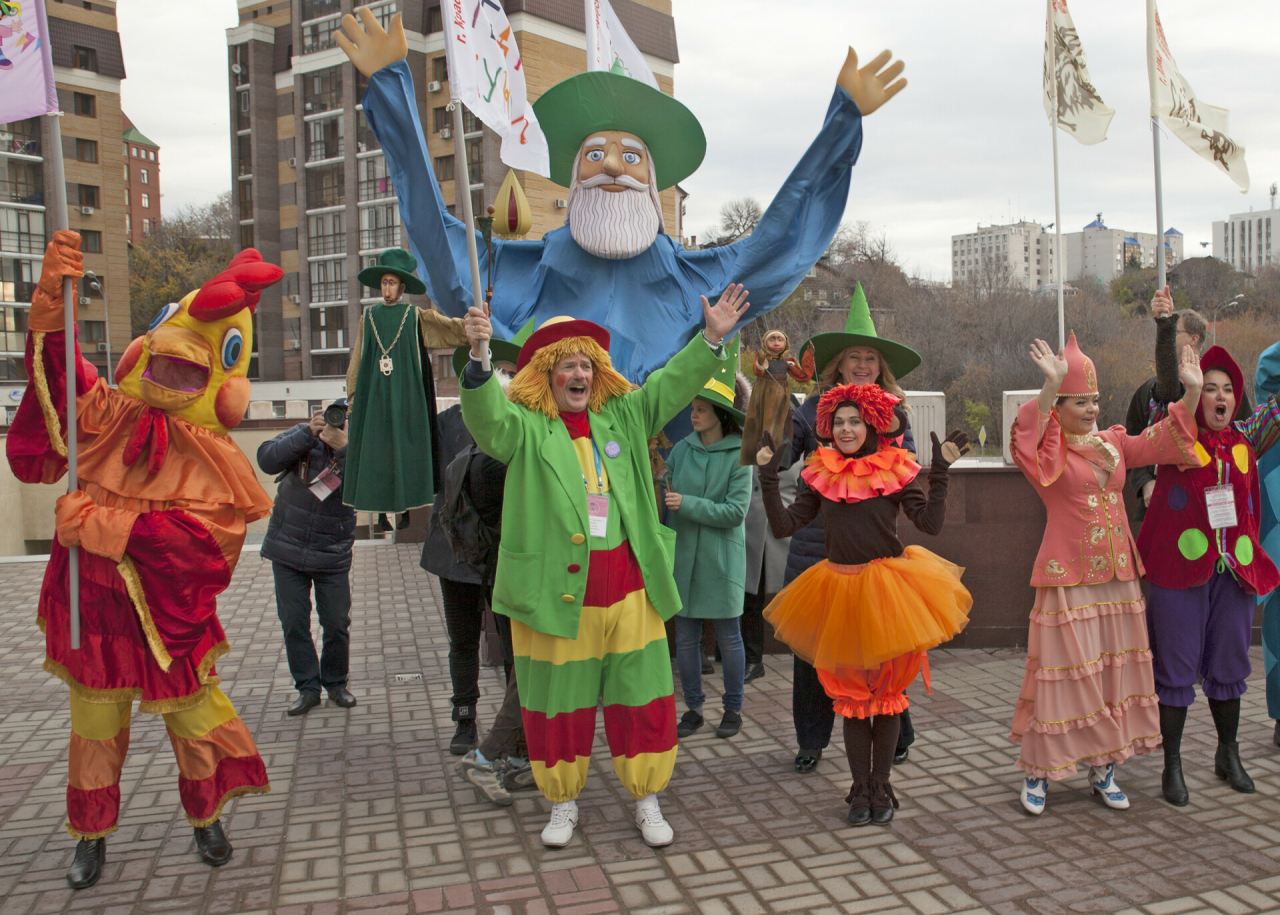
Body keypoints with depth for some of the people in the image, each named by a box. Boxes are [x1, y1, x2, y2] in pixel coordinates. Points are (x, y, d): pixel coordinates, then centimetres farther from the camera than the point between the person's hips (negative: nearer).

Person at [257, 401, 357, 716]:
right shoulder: (304, 437, -3)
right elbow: (267, 459, -16)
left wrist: (343, 448, -36)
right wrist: (307, 434, -25)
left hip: (333, 556, -1)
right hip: (287, 549, 1)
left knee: (337, 623, 3)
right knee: (293, 622, 5)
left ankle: (336, 683, 24)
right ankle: (307, 687, 17)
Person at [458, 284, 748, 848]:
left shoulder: (621, 417, 11)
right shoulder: (524, 428, -2)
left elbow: (670, 386, 9)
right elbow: (484, 417, -21)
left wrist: (711, 339, -2)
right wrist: (478, 355, -37)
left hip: (626, 582, 3)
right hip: (553, 585, -3)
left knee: (642, 695, 10)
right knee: (558, 699, 10)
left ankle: (647, 801, 28)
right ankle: (563, 804, 31)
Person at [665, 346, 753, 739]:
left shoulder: (738, 455, -7)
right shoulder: (682, 449, 4)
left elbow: (735, 511, -13)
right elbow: (663, 492, 11)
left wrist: (687, 504, -17)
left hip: (721, 559, -3)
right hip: (682, 556, 4)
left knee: (728, 636, 6)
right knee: (686, 637, 9)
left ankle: (733, 708, 22)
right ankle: (693, 707, 23)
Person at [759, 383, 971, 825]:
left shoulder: (895, 471, -3)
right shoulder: (821, 474, 2)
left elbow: (930, 522, -11)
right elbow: (783, 526, -3)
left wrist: (940, 473, -17)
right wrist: (768, 478, -9)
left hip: (888, 590, -2)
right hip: (840, 590, 2)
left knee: (887, 693, 9)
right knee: (851, 694, 9)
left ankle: (881, 788, 24)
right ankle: (860, 789, 21)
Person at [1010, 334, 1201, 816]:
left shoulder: (1112, 442, 12)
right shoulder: (1048, 451, -7)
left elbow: (1165, 439, 11)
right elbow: (1028, 439, -29)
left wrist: (1192, 392, -2)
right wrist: (1050, 384, -40)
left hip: (1118, 577, 6)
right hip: (1067, 579, -6)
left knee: (1114, 671, 11)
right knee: (1063, 672, -2)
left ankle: (1103, 769, 25)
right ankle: (1037, 773, 12)